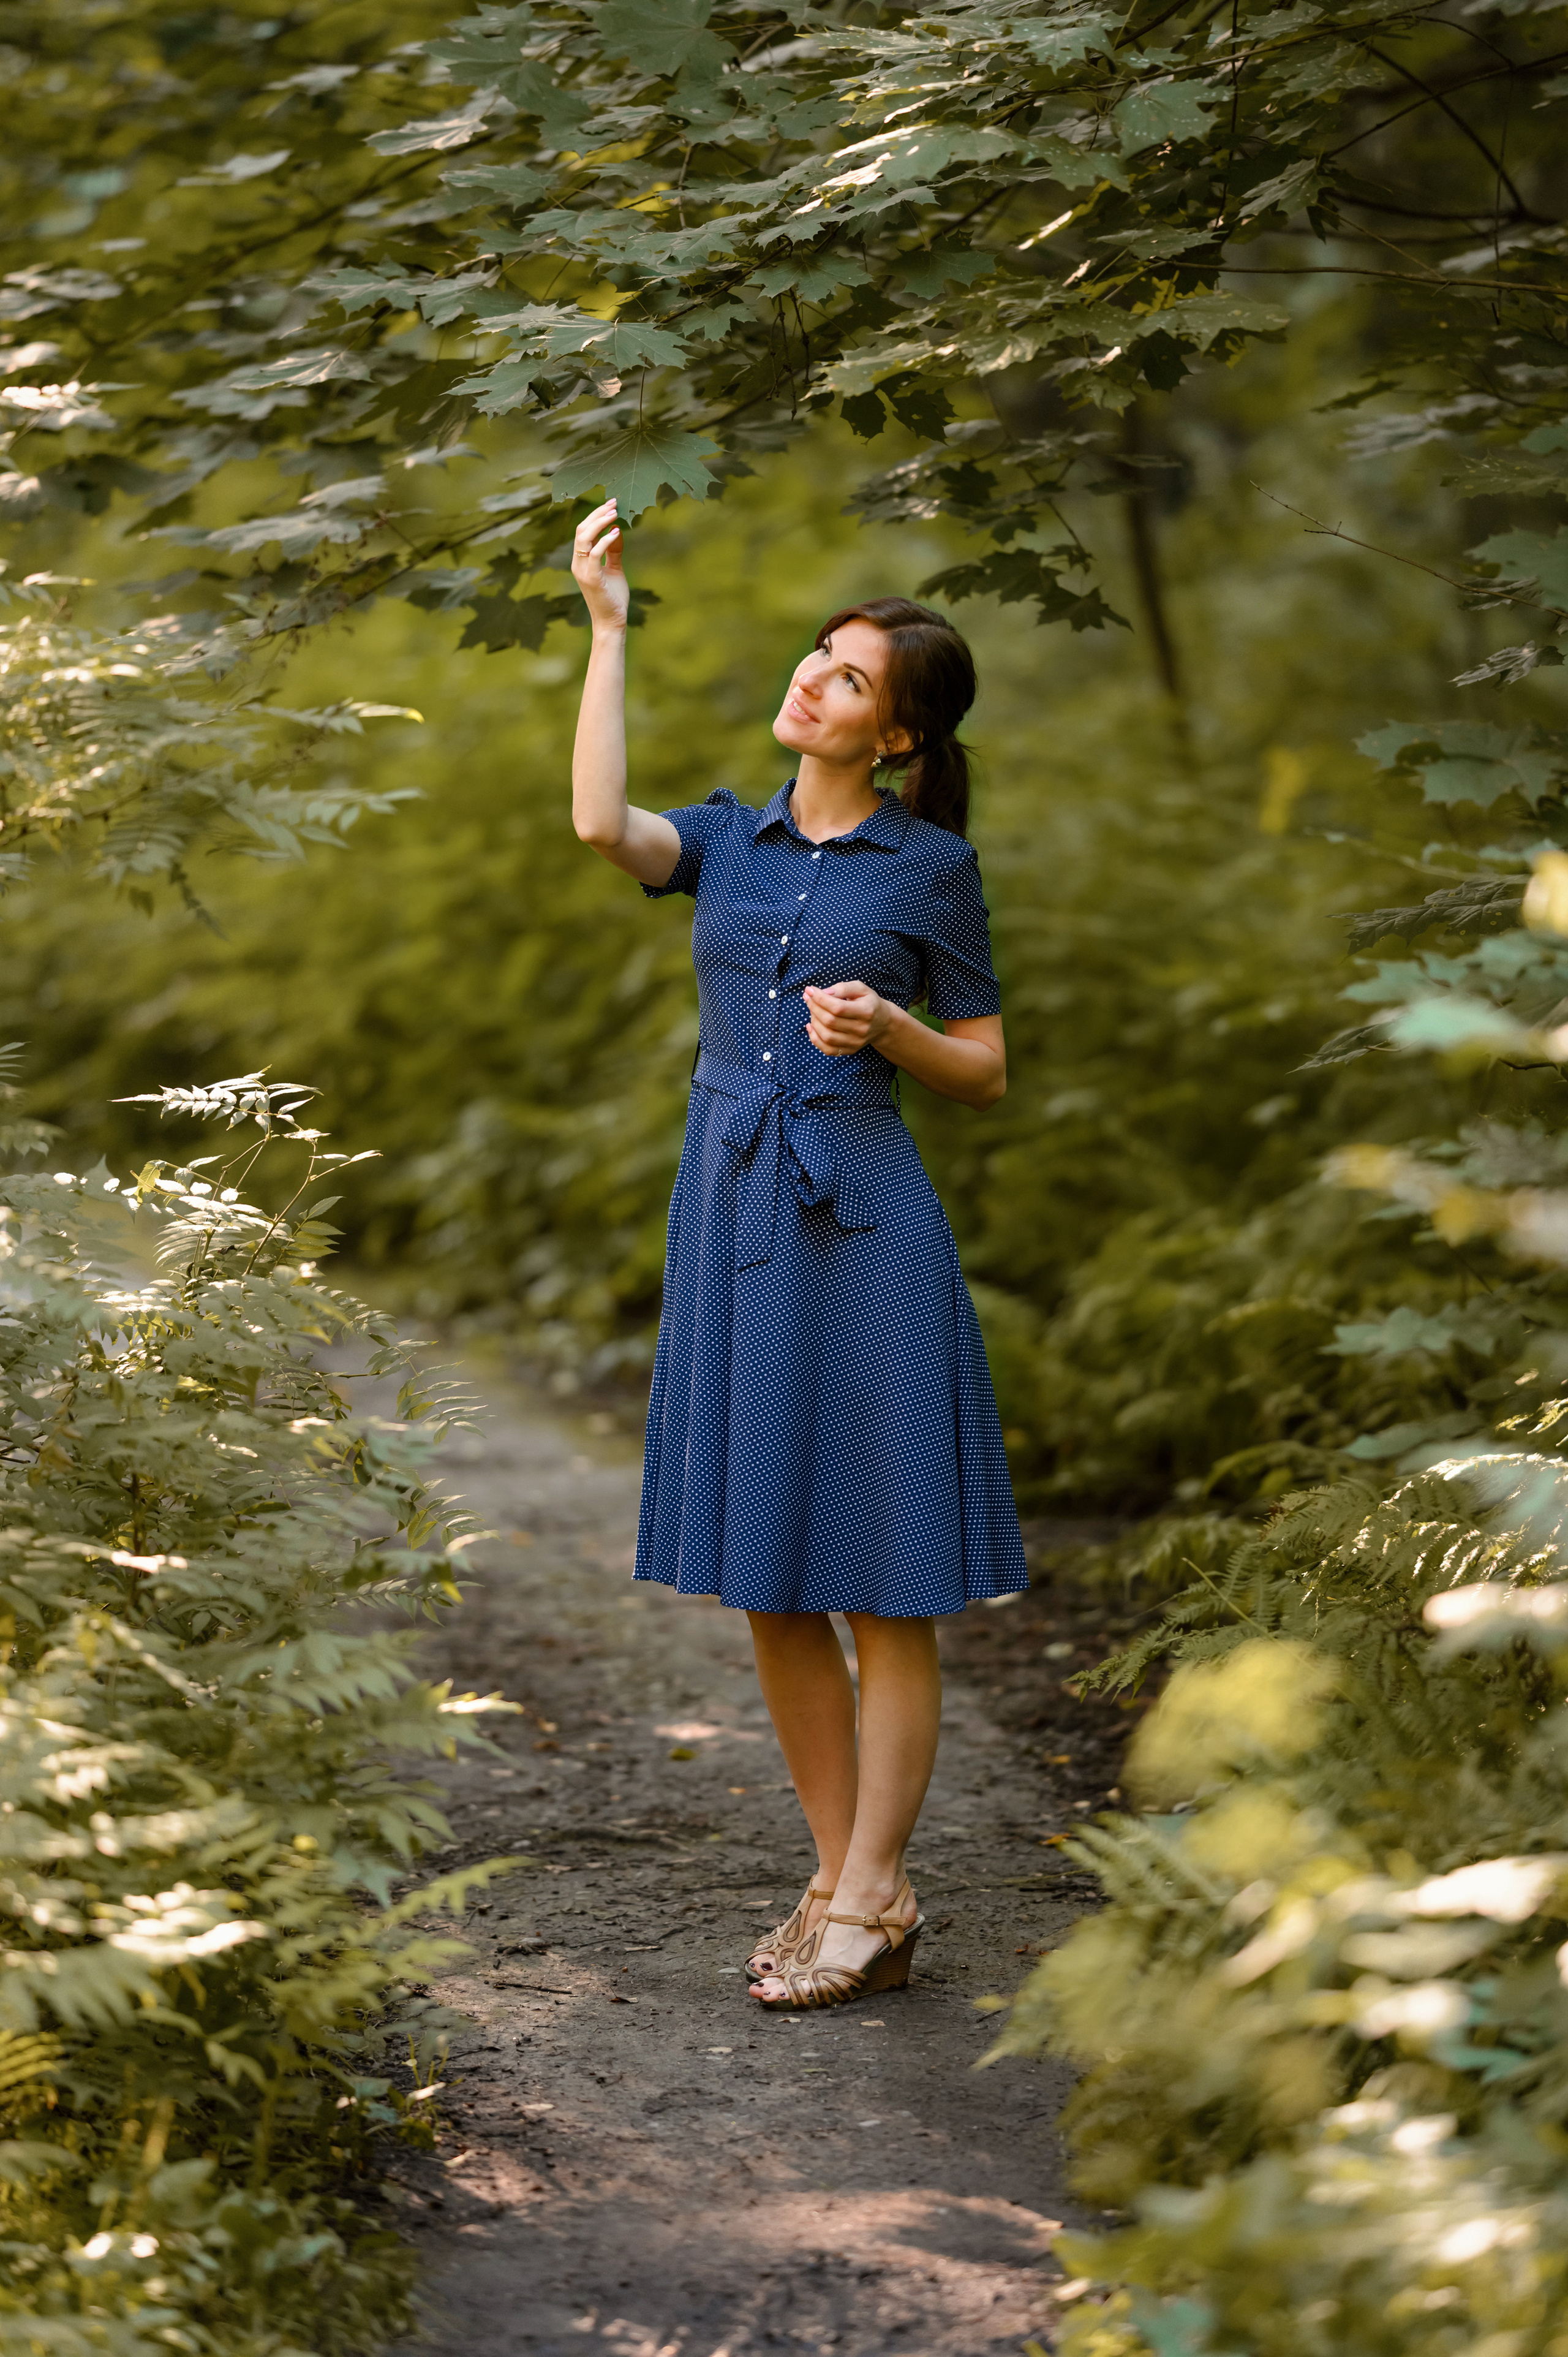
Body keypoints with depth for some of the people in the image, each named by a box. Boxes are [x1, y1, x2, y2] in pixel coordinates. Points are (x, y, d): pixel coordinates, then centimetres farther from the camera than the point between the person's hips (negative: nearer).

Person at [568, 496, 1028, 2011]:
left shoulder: (929, 865, 1)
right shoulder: (726, 840, 10)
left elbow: (985, 1074, 5)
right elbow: (600, 824, -12)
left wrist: (888, 1029, -14)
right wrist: (607, 630, -10)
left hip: (859, 1218, -5)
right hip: (728, 1204, 5)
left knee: (878, 1585, -1)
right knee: (770, 1588, 8)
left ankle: (872, 1900, 6)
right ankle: (838, 1878, 19)